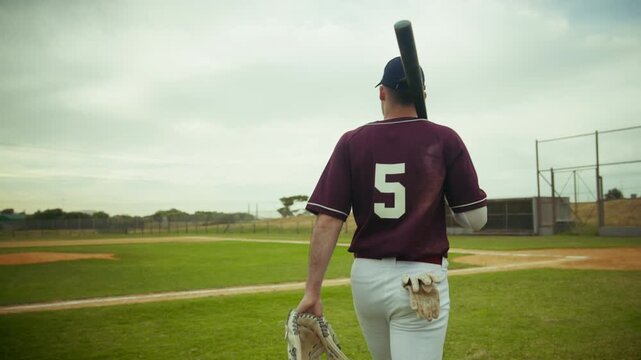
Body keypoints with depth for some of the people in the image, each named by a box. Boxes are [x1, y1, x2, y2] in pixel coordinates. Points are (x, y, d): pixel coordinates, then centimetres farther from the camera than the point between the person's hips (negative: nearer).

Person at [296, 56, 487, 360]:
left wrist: (313, 290, -6)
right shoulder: (445, 140, -4)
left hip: (365, 278, 3)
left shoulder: (352, 142, 0)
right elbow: (475, 219, -3)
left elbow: (327, 221, -8)